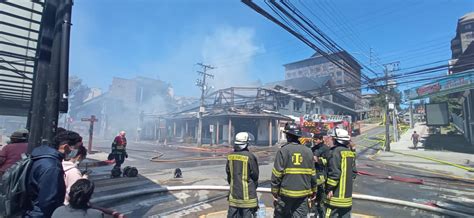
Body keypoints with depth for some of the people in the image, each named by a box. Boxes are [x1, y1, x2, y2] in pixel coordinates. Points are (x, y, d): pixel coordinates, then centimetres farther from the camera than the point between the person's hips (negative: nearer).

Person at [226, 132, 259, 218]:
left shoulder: (230, 156, -1)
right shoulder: (250, 157, -17)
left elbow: (228, 173, 8)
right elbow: (255, 175, -8)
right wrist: (253, 188, 10)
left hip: (233, 192, 5)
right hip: (247, 194, -5)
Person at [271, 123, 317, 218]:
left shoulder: (283, 150, -12)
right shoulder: (308, 151, -1)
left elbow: (277, 174, -12)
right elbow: (312, 174, 5)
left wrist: (274, 191, -3)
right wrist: (313, 190, 17)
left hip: (286, 193, -2)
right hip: (303, 193, 3)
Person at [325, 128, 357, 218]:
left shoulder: (336, 151, -15)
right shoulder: (350, 152, 9)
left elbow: (334, 172, -20)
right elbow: (353, 172, 13)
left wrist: (330, 188, -14)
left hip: (336, 193, -8)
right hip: (347, 193, 8)